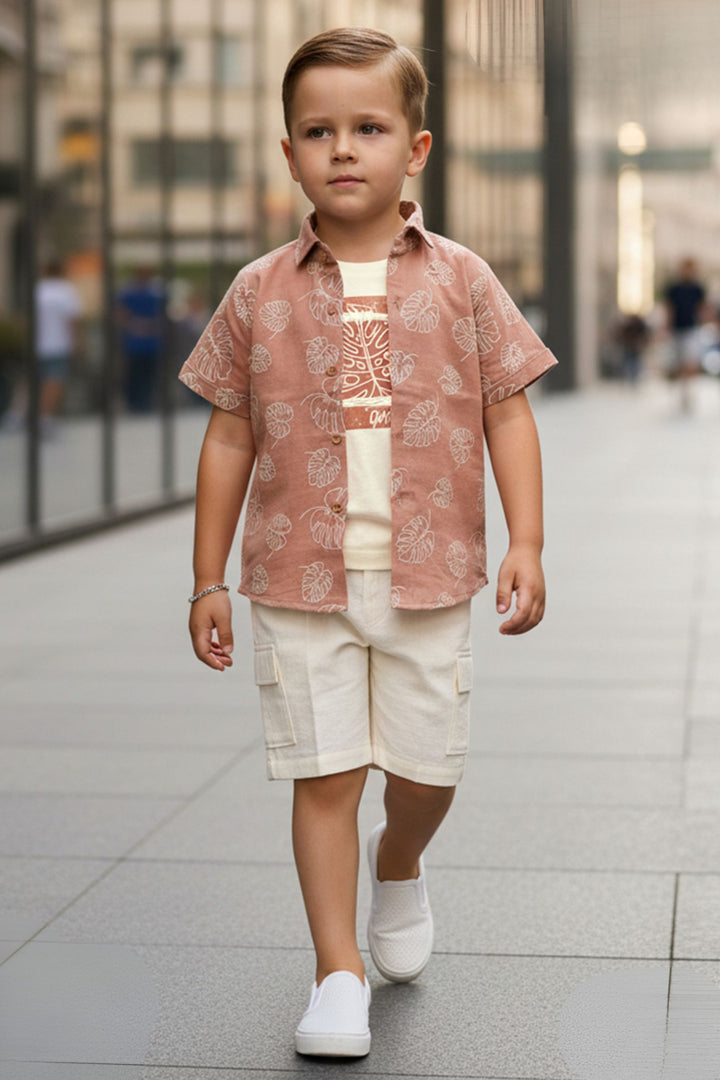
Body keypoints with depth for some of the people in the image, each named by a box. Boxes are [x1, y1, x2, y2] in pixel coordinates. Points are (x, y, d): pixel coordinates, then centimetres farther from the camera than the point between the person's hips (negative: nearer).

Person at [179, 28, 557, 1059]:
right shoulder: (259, 294, 1)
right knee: (324, 774, 0)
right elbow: (229, 439, 6)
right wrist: (209, 579, 5)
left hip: (428, 576, 1)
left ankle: (399, 866, 43)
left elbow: (508, 414, 4)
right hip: (300, 582, 0)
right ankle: (338, 974, 11)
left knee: (429, 768, 9)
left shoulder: (460, 280, 1)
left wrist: (527, 545, -5)